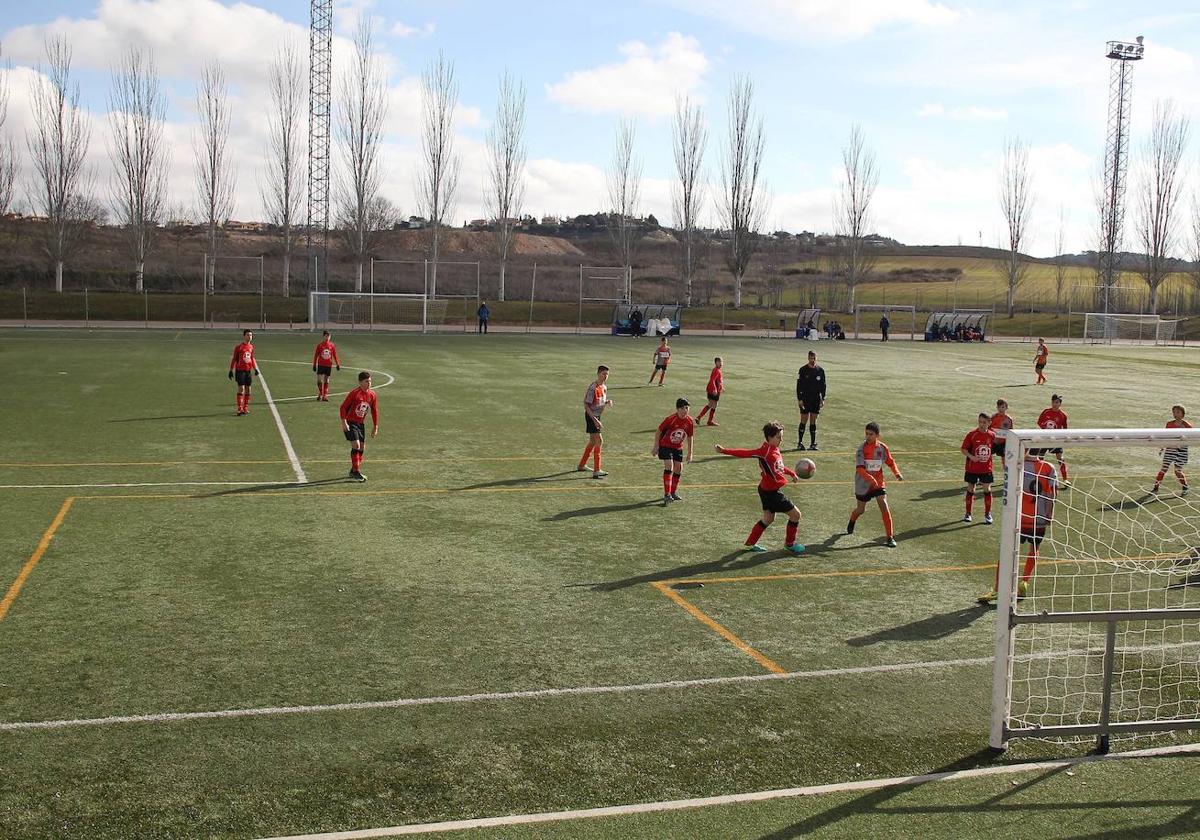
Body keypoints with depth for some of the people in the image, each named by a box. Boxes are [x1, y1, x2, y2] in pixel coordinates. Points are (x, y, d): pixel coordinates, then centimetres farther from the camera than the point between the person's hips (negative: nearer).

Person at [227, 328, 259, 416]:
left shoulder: (251, 347, 8)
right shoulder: (239, 347, -7)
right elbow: (234, 359, -3)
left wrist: (255, 369, 13)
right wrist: (231, 370, -5)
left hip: (248, 370, 5)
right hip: (240, 370, -5)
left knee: (248, 389, 7)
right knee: (241, 388, -11)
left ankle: (246, 408, 18)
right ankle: (240, 409, -9)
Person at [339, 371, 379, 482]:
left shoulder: (372, 395, 0)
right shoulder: (354, 393, -17)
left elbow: (374, 411, 9)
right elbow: (343, 407, -14)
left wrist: (375, 427, 8)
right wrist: (344, 422, -20)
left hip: (361, 423, 7)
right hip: (350, 423, -7)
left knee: (362, 448, 7)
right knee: (356, 445, -16)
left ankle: (353, 471, 23)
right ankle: (356, 472, -9)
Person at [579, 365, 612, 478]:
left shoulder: (604, 388, 7)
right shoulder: (593, 388, -20)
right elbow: (586, 405, -20)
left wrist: (608, 402, -4)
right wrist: (595, 420, -25)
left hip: (596, 416, 9)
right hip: (591, 416, -9)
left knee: (593, 441, 19)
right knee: (599, 441, -14)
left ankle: (582, 465, 34)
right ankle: (596, 471, -15)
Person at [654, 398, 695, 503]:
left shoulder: (690, 421, -9)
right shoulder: (670, 419, -24)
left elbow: (689, 437, 3)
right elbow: (659, 431, -11)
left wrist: (690, 453, 5)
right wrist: (656, 446, -9)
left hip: (678, 448, 5)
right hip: (665, 446, -5)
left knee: (678, 469, 6)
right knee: (669, 467, -18)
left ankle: (673, 492, 25)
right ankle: (667, 495, -19)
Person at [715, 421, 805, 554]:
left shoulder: (775, 449, 5)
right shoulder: (765, 451, -22)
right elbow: (745, 453, -24)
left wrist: (792, 473, 16)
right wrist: (725, 451, -28)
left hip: (768, 490, 9)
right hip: (770, 492, -9)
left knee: (768, 519, 23)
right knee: (795, 514, 1)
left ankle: (750, 543, 32)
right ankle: (789, 543, 18)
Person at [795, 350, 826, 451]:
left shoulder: (820, 370, 5)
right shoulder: (803, 370, -4)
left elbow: (823, 385, 11)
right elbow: (798, 385, -3)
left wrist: (823, 398, 5)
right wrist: (799, 399, -9)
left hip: (816, 399, 3)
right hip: (805, 399, -3)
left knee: (813, 421, 6)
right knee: (804, 421, -3)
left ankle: (813, 443, 10)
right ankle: (800, 443, 3)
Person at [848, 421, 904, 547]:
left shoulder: (882, 447, -6)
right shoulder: (862, 448, -16)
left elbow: (891, 462, 9)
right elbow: (859, 468, -25)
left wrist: (897, 473, -9)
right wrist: (871, 479, -40)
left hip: (878, 483, 2)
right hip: (863, 484, -2)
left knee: (884, 506, -13)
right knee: (861, 510, 12)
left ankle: (890, 537, -8)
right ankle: (852, 521, 48)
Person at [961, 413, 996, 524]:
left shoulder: (992, 435, -2)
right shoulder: (972, 434, -11)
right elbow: (963, 449, -9)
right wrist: (971, 457, -23)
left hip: (986, 468, 2)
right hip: (972, 468, -2)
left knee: (987, 489, 1)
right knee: (970, 489, 8)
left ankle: (987, 514, 14)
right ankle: (968, 514, 21)